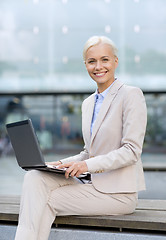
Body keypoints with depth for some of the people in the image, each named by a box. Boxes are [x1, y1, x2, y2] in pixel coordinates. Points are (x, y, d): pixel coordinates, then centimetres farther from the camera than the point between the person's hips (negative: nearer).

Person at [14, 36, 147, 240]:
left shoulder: (131, 95, -8)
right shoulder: (88, 103, 16)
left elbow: (132, 151, -15)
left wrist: (89, 165, -22)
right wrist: (63, 164, 1)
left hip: (119, 192, -7)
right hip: (93, 183, 7)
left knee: (47, 201, -17)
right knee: (34, 178, -16)